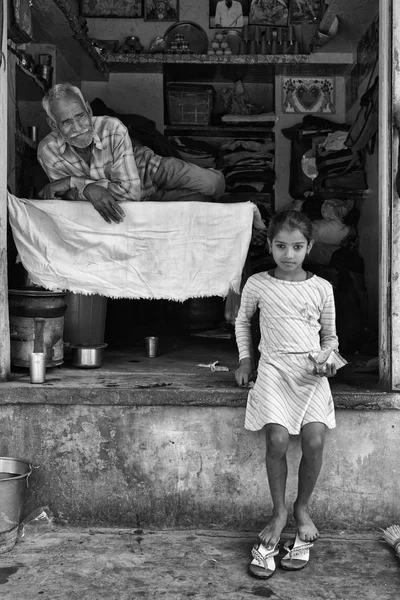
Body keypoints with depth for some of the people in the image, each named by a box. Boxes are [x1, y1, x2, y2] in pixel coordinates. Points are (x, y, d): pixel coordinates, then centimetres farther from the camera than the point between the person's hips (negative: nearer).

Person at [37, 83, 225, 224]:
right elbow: (68, 197, -19)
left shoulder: (113, 129, -37)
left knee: (214, 184, -15)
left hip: (147, 170, -2)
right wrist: (88, 190, -43)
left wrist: (73, 182, -39)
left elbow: (131, 190, -38)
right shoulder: (47, 151, -28)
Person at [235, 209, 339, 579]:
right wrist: (245, 359, 15)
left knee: (314, 440, -18)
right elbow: (243, 320, 22)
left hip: (311, 372, 1)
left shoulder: (322, 288, 7)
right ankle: (279, 514, 1)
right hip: (273, 368, -1)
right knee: (277, 440, -20)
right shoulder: (257, 285, 5)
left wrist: (327, 357, -3)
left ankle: (302, 509, 7)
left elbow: (330, 335, 17)